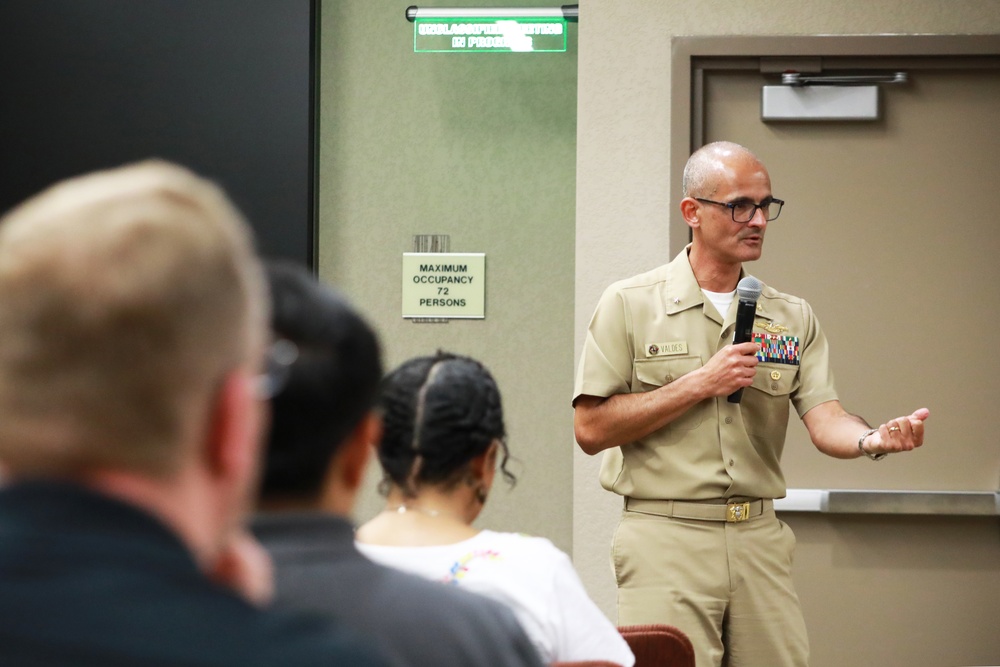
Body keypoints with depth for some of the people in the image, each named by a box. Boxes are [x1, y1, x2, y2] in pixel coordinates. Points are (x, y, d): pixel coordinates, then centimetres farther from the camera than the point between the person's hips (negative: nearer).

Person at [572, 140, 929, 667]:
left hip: (761, 542, 4)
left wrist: (872, 439, -24)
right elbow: (591, 429, -6)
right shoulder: (630, 305, 0)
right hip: (667, 543, -4)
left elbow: (825, 422, -1)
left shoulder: (792, 318, 11)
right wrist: (700, 385, -11)